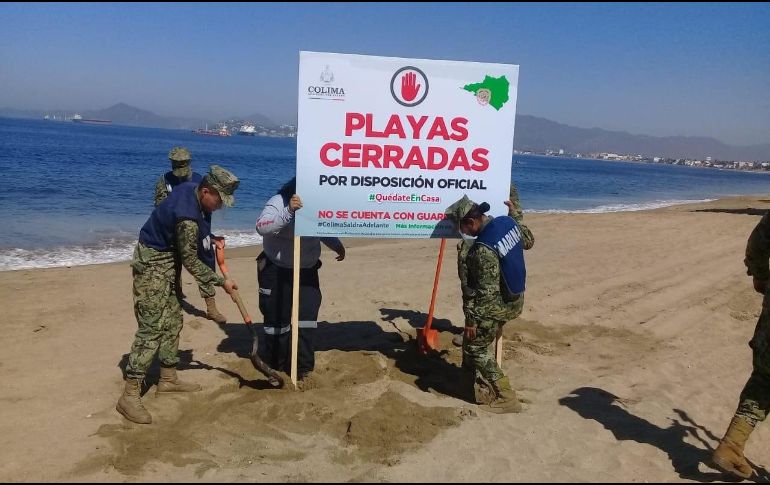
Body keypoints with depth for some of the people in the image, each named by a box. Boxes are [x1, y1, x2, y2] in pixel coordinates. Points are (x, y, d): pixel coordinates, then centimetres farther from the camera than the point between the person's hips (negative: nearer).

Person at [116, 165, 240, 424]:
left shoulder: (189, 188, -2)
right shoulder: (187, 218, -30)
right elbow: (191, 261, -18)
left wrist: (210, 237, 11)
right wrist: (221, 282, -10)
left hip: (163, 260, 10)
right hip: (153, 265, -10)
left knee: (173, 320, 14)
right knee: (151, 328, -12)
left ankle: (168, 378, 26)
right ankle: (130, 395, -9)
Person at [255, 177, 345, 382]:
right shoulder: (278, 203, -18)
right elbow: (261, 227, -36)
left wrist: (337, 246, 7)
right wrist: (288, 212, -48)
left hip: (307, 270, 5)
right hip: (277, 271, -5)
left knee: (308, 315, 1)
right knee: (277, 318, 2)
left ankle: (303, 367, 9)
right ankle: (276, 366, 18)